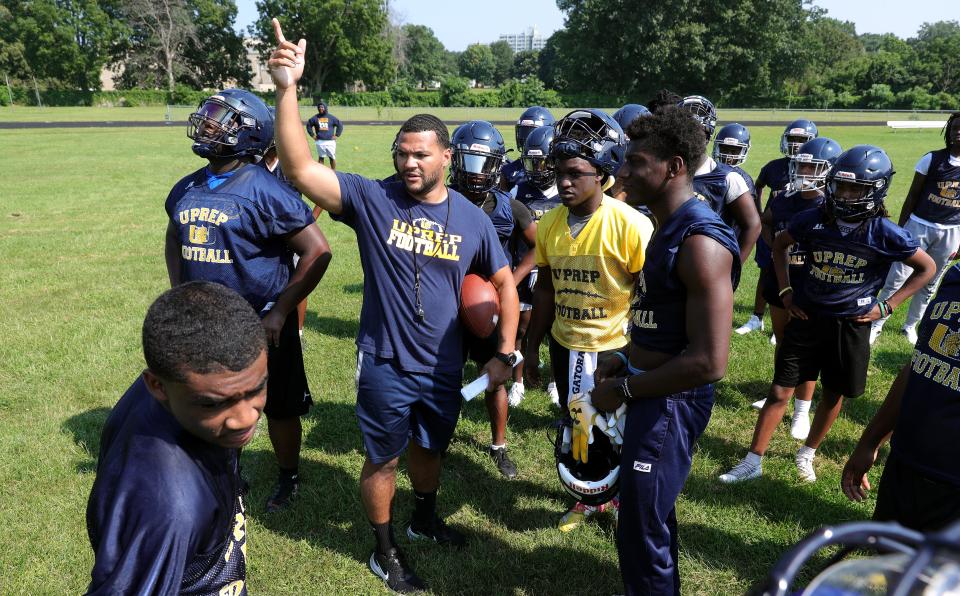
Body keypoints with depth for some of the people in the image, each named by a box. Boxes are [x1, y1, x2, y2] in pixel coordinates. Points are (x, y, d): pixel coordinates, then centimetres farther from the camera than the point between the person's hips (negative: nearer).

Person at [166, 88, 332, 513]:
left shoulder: (266, 191, -17)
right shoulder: (187, 189, 4)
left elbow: (317, 251, -19)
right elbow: (174, 242, 22)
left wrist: (280, 311, -18)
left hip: (261, 326, -6)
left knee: (279, 408, 12)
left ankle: (288, 478, 35)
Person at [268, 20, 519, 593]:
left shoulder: (472, 218, -4)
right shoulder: (372, 199, -13)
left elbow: (505, 284, 4)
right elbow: (301, 169, -24)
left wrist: (505, 352, -2)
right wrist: (287, 89, -34)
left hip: (444, 368, 3)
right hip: (385, 364, -3)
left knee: (430, 449, 25)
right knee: (383, 459, 14)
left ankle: (424, 518, 53)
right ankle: (385, 550, 38)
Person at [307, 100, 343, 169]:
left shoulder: (331, 117, 3)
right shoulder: (315, 117, 6)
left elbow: (340, 125, 8)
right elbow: (308, 125, 17)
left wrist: (337, 135, 2)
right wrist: (312, 135, 8)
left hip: (330, 141, -1)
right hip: (320, 141, 1)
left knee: (332, 158, 1)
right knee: (320, 158, 7)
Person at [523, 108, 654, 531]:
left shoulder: (630, 225, -21)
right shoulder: (549, 224, -4)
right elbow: (546, 290, 7)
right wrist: (531, 348, 10)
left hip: (615, 348, -5)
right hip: (564, 346, 5)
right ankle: (588, 498, 43)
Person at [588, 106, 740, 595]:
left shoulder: (700, 241, -24)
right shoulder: (668, 228, 8)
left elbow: (708, 362, -28)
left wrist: (623, 389, -19)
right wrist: (623, 362, 5)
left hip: (669, 403, -10)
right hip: (652, 392, 10)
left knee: (641, 532, 4)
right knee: (652, 513, 26)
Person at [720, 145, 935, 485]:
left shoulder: (886, 234, -13)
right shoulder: (813, 220, -9)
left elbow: (927, 268, 2)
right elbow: (780, 244, 11)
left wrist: (886, 306, -4)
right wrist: (784, 290, 4)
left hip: (850, 325, 0)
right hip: (806, 317, 1)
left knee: (834, 395, 14)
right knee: (780, 391, 3)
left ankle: (807, 454, 36)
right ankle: (753, 461, 13)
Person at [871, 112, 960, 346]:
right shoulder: (932, 159, -6)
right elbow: (912, 196, 0)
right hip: (919, 226, -2)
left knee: (929, 284, 14)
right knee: (896, 279, -2)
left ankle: (910, 325, 30)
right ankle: (876, 324, 9)